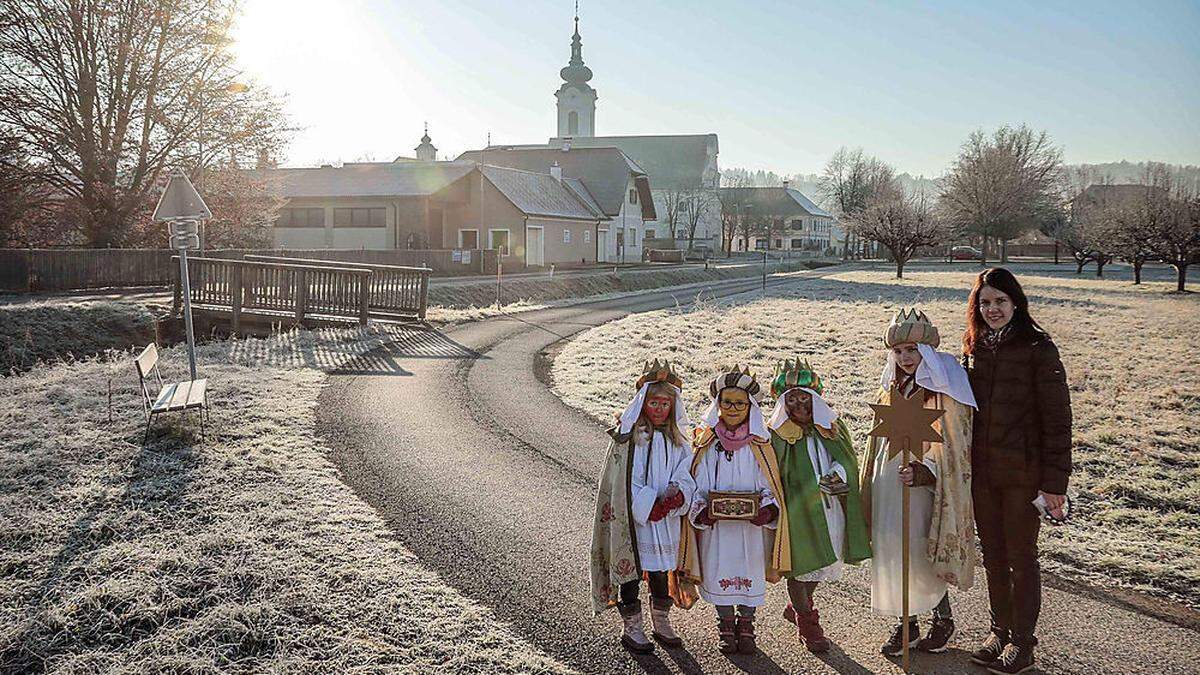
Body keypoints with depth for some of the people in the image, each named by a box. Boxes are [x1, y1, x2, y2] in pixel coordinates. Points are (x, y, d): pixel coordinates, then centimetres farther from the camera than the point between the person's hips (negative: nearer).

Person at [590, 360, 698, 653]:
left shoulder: (678, 439, 7)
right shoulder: (627, 437, -9)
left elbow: (686, 473, -1)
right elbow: (624, 482, -12)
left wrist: (677, 494, -21)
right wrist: (649, 508, -18)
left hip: (666, 518, 4)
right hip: (632, 519, -4)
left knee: (661, 569, 15)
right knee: (631, 569, 4)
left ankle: (661, 623, 31)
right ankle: (632, 629, 17)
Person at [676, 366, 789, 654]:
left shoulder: (759, 446, -2)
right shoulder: (706, 444, -3)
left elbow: (769, 487, -2)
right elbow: (697, 485, -4)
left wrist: (767, 510, -21)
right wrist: (702, 511, -21)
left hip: (752, 525, 0)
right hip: (715, 525, 0)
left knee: (750, 573, 9)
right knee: (718, 572, 8)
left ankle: (746, 624, 30)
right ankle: (726, 626, 28)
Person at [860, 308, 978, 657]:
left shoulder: (944, 389, -12)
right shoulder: (892, 387, 9)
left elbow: (950, 445, -15)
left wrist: (922, 471, -29)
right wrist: (871, 483, 17)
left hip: (921, 488, -6)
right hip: (888, 485, 6)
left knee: (921, 557, 1)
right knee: (892, 555, 10)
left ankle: (943, 619, 25)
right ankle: (905, 624, 25)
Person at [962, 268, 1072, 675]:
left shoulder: (1038, 349, -11)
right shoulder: (973, 348, 7)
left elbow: (1057, 418, -11)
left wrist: (1055, 482, -13)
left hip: (1022, 473, -5)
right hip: (981, 472, 5)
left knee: (1021, 557, 6)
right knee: (993, 556, 15)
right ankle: (1001, 631, 30)